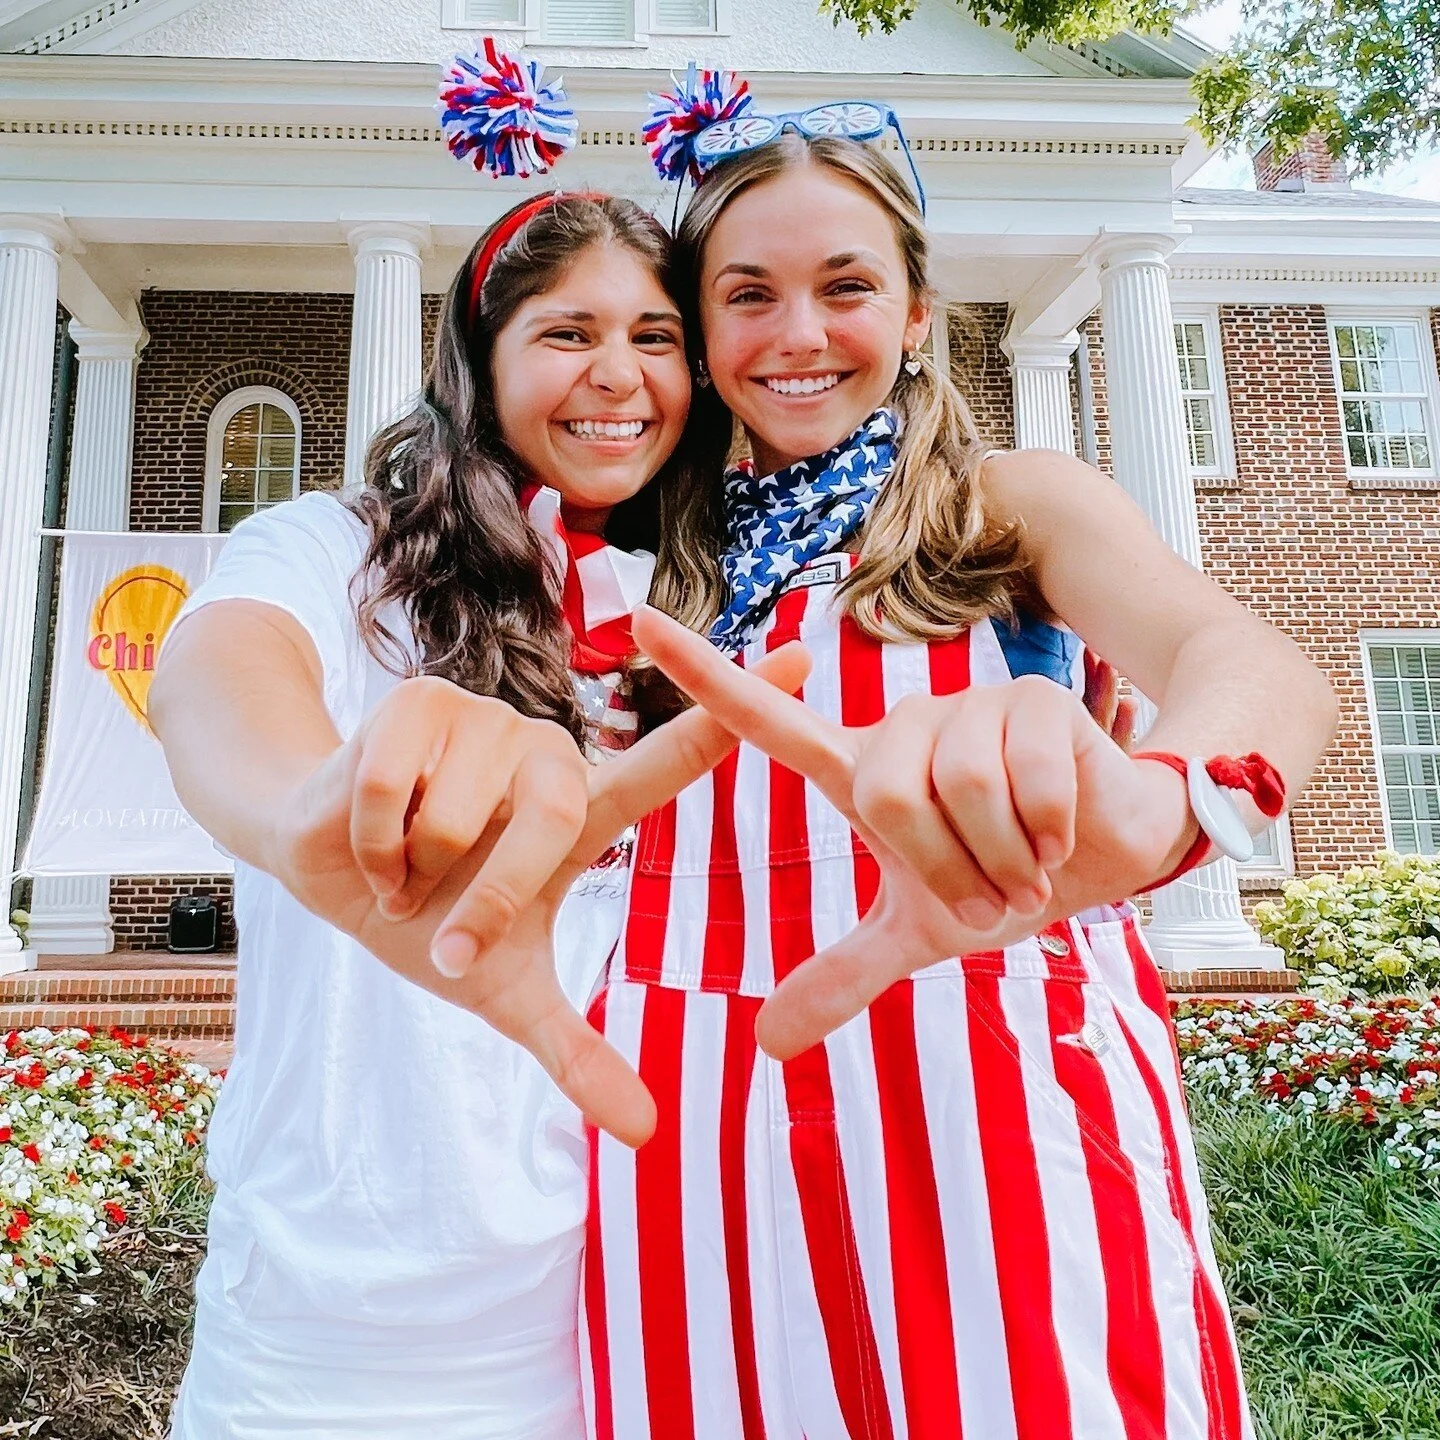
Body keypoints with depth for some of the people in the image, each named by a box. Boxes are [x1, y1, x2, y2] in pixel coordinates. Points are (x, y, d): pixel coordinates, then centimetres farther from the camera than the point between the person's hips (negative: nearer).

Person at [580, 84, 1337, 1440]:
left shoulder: (1014, 502, 2)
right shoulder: (681, 561, 13)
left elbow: (1251, 659, -20)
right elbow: (615, 805, 12)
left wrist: (1153, 792, -41)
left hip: (993, 1086, -2)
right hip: (704, 1120, 3)